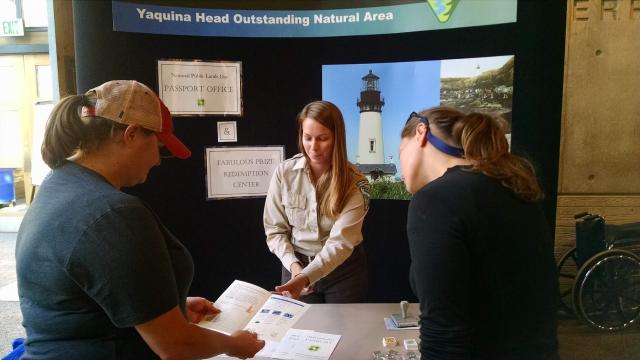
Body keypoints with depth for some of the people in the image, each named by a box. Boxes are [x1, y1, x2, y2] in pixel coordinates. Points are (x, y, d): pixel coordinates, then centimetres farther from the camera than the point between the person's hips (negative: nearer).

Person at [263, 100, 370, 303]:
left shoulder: (354, 183, -16)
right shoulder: (285, 172, -11)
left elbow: (341, 242, -24)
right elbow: (274, 230, -4)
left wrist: (305, 277, -37)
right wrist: (293, 265, -19)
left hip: (344, 269, -1)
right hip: (298, 265, 1)